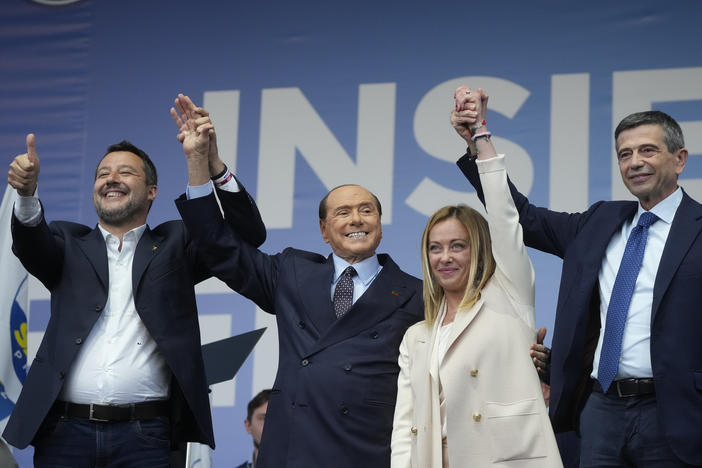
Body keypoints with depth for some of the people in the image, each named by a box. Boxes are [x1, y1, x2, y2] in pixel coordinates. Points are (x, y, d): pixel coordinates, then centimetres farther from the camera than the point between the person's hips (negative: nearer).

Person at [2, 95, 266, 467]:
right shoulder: (69, 243, 15)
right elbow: (32, 243, -7)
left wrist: (209, 161, -16)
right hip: (65, 432, 1)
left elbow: (248, 234, -1)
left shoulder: (173, 244, 12)